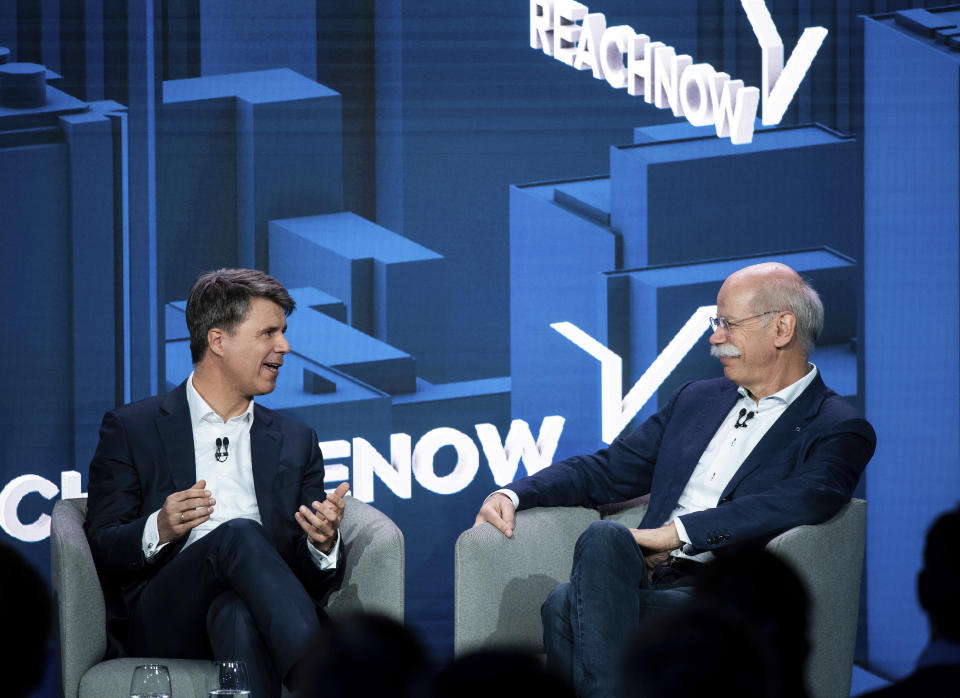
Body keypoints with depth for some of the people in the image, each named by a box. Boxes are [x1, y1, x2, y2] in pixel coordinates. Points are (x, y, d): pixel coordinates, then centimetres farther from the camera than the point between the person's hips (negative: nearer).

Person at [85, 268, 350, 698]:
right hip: (160, 623, -2)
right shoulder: (131, 429, 14)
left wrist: (324, 543, -5)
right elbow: (102, 550, 7)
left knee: (236, 613, -38)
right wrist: (159, 530, -15)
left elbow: (315, 579, 20)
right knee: (239, 533, -34)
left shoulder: (295, 442, 24)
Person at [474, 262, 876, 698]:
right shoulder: (697, 400, 28)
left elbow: (802, 502, -16)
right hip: (652, 578, 6)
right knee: (565, 605, -31)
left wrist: (677, 532, -21)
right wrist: (515, 494, 11)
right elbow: (606, 470, 29)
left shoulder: (839, 431, 5)